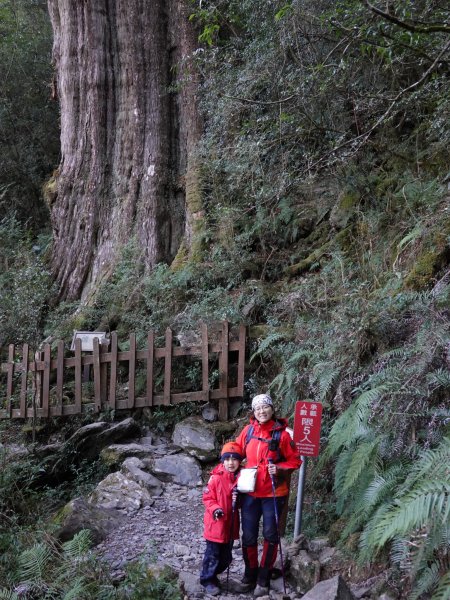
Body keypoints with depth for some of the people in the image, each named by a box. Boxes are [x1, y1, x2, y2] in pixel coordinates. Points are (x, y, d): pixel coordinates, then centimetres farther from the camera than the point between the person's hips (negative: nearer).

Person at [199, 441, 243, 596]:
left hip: (230, 524, 5)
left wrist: (238, 499, -11)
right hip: (215, 523, -5)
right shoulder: (216, 478, -15)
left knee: (226, 557, 17)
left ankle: (212, 574, 36)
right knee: (213, 554, 3)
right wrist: (215, 509, -26)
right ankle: (208, 580, 19)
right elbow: (207, 498, -11)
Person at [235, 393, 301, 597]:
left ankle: (263, 580, 17)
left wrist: (279, 468, -19)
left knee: (270, 536, 4)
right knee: (248, 536, 9)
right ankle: (250, 575, 28)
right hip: (249, 492, 3)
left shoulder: (281, 434, -10)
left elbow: (295, 460, -3)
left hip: (273, 493, -3)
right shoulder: (248, 430, -1)